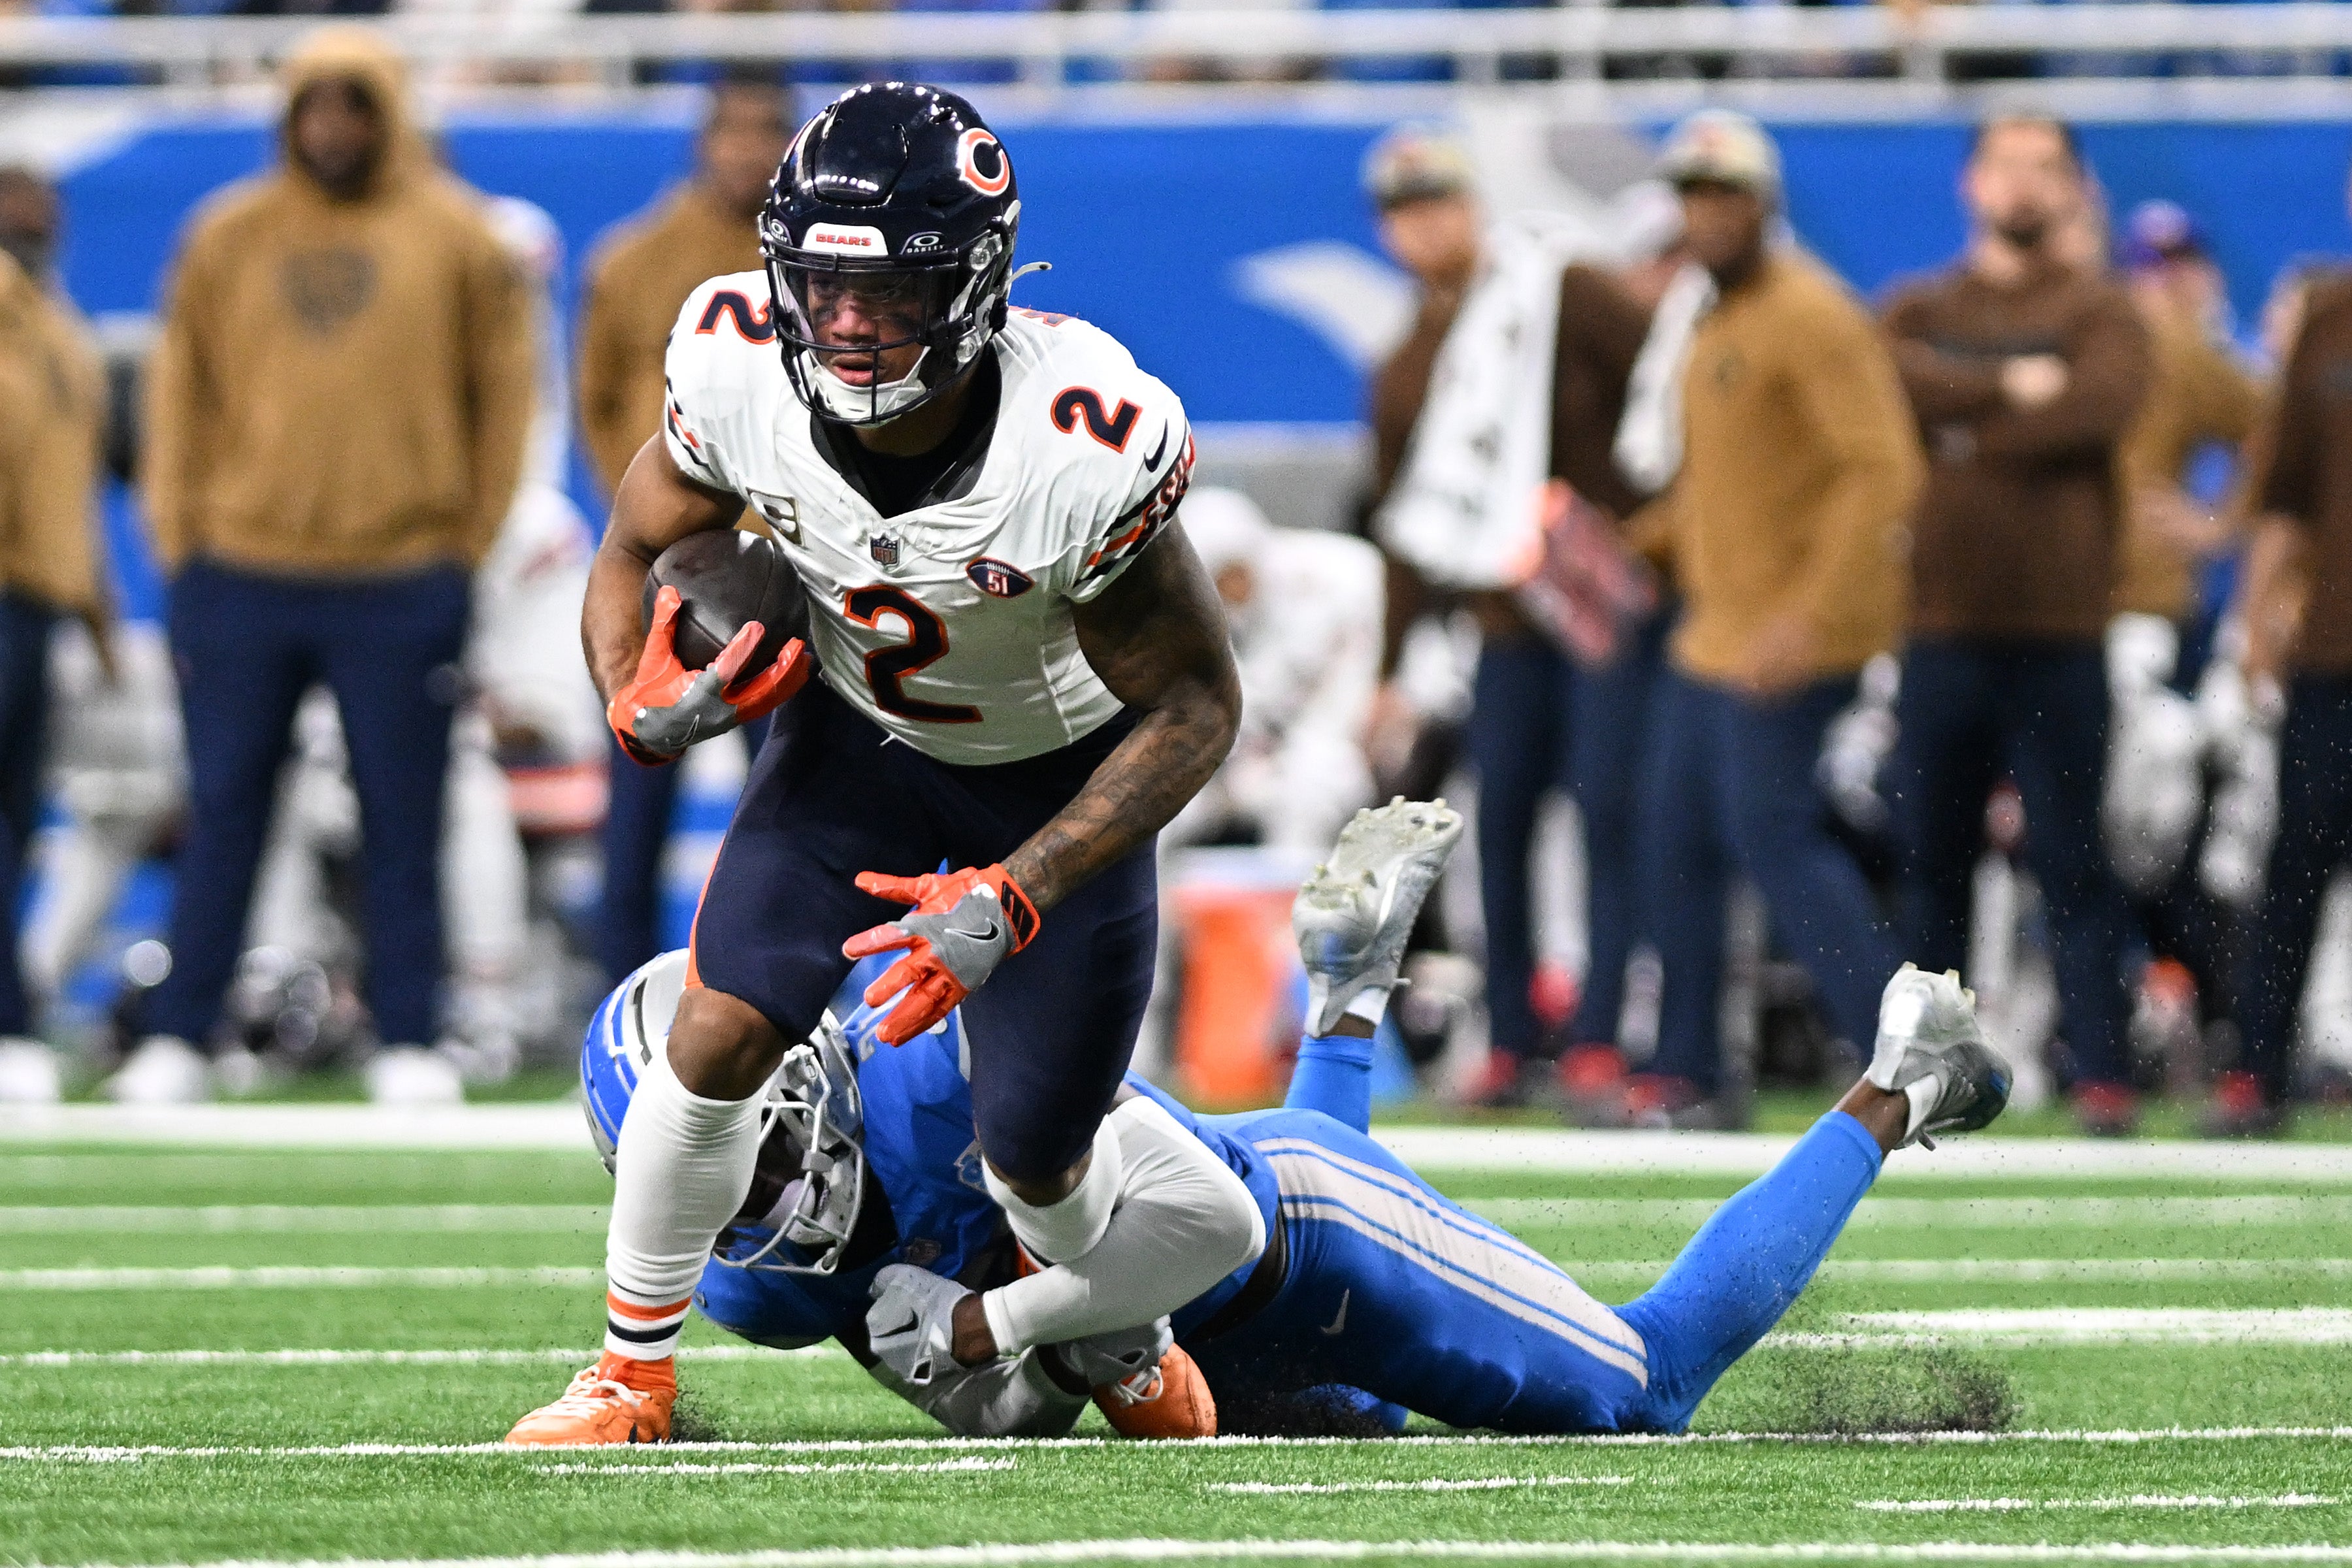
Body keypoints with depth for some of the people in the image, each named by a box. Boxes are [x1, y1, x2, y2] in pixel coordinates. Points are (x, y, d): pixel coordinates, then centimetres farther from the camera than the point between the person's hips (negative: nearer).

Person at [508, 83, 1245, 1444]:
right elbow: (637, 548, -5)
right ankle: (637, 1371, 10)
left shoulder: (1082, 453, -39)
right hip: (860, 732, 3)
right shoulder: (743, 377, -27)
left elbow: (1197, 707, -26)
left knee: (1037, 1162, 2)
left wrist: (1013, 898, -34)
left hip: (1063, 774, -3)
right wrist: (645, 704, -27)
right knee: (721, 1036, -11)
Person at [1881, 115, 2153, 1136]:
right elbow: (1894, 379, -6)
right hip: (1942, 623, 3)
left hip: (2059, 630, -3)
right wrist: (2013, 388, -10)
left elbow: (2101, 404, -13)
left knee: (2071, 858, -6)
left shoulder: (2099, 313, 8)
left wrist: (1967, 426, -6)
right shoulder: (1919, 312, 16)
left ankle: (2104, 1076, -6)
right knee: (1929, 856, 5)